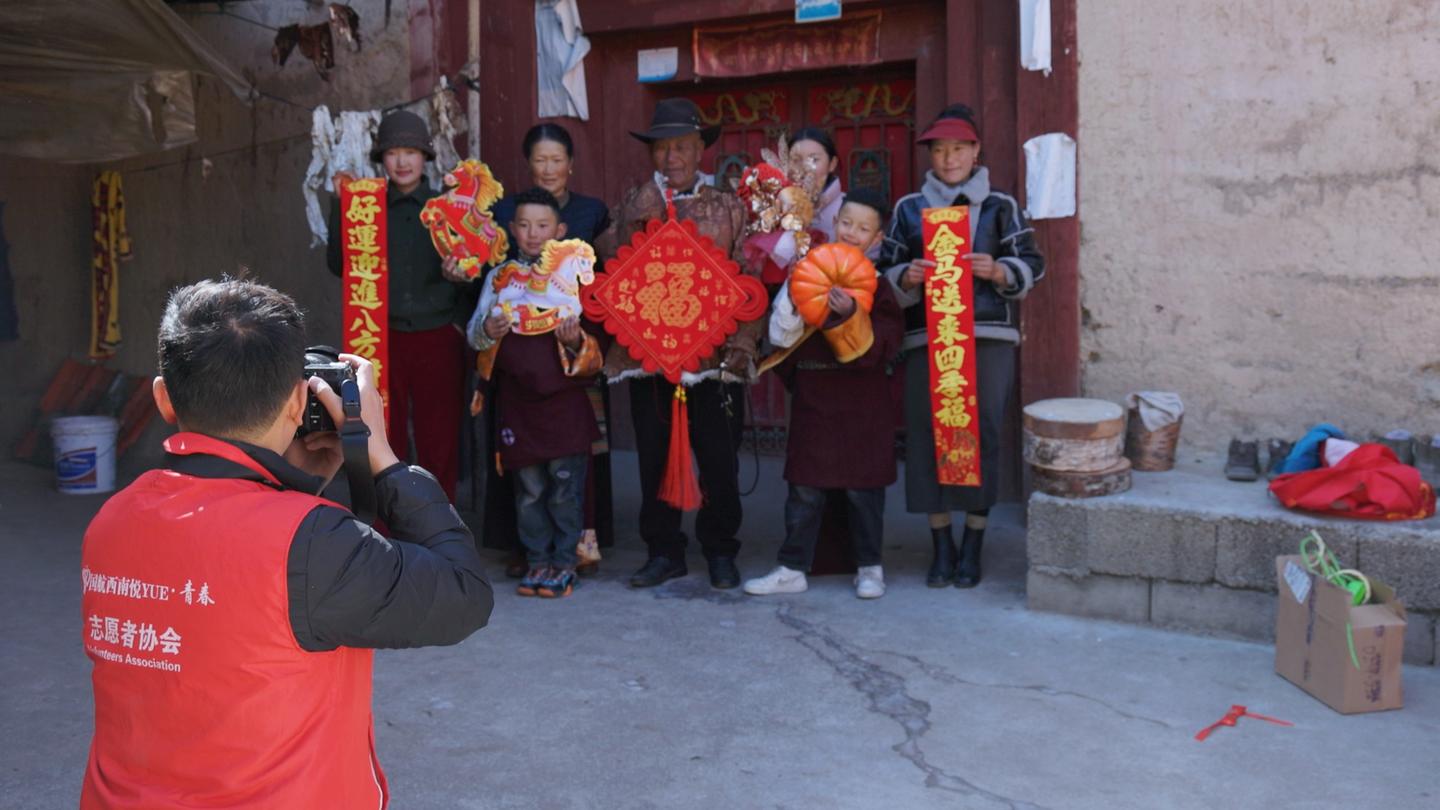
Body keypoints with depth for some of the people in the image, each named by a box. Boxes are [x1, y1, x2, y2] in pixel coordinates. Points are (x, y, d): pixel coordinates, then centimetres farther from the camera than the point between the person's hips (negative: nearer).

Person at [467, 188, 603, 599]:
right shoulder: (500, 276, 9)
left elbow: (594, 345, 4)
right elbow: (474, 331, 3)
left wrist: (576, 341, -18)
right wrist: (488, 330, -19)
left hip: (564, 396, -2)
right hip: (517, 397, 2)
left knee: (565, 483, -1)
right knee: (528, 486, 6)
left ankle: (564, 563, 10)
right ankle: (538, 560, 17)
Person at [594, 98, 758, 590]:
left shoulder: (728, 208, 7)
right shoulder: (633, 205, 11)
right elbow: (610, 259, -3)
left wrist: (742, 341, -8)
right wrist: (637, 217, -14)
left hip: (714, 357, -1)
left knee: (720, 458, 4)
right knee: (654, 457, 8)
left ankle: (720, 552, 19)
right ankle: (664, 552, 20)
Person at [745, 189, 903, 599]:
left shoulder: (878, 283, -2)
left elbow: (886, 342, -15)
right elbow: (781, 335, 3)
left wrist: (851, 315, -28)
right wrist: (793, 303, -15)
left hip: (861, 399, -2)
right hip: (813, 395, 2)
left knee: (863, 486, 7)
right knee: (804, 487, 7)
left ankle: (869, 567, 21)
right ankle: (792, 568, 16)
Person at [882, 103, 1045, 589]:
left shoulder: (1001, 206, 11)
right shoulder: (908, 208, 14)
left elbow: (1031, 265, 8)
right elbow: (887, 273, 12)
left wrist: (997, 271, -11)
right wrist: (907, 277, -9)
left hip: (989, 336, -1)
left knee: (983, 433, -4)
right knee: (927, 433, -2)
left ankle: (972, 548, 8)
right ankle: (941, 546, 10)